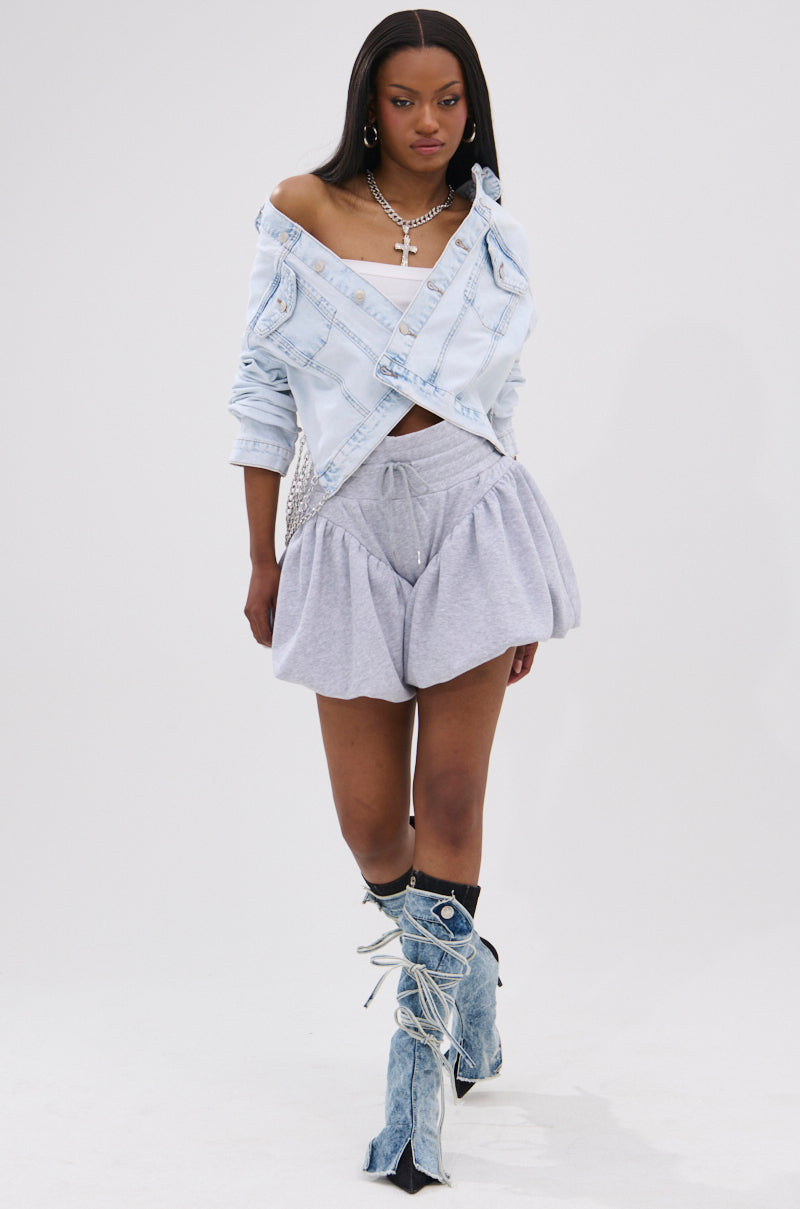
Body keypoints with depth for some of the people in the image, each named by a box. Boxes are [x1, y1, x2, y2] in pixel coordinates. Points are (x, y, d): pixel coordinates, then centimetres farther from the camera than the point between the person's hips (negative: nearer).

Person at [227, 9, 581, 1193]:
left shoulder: (493, 240, 9)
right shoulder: (301, 211, 4)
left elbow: (499, 407, 14)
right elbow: (264, 389, 5)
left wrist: (519, 583, 14)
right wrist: (263, 559, 4)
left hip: (472, 511, 0)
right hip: (352, 526, 0)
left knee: (451, 802, -4)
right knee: (372, 826, 2)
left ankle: (422, 1056, 5)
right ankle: (463, 963, 32)